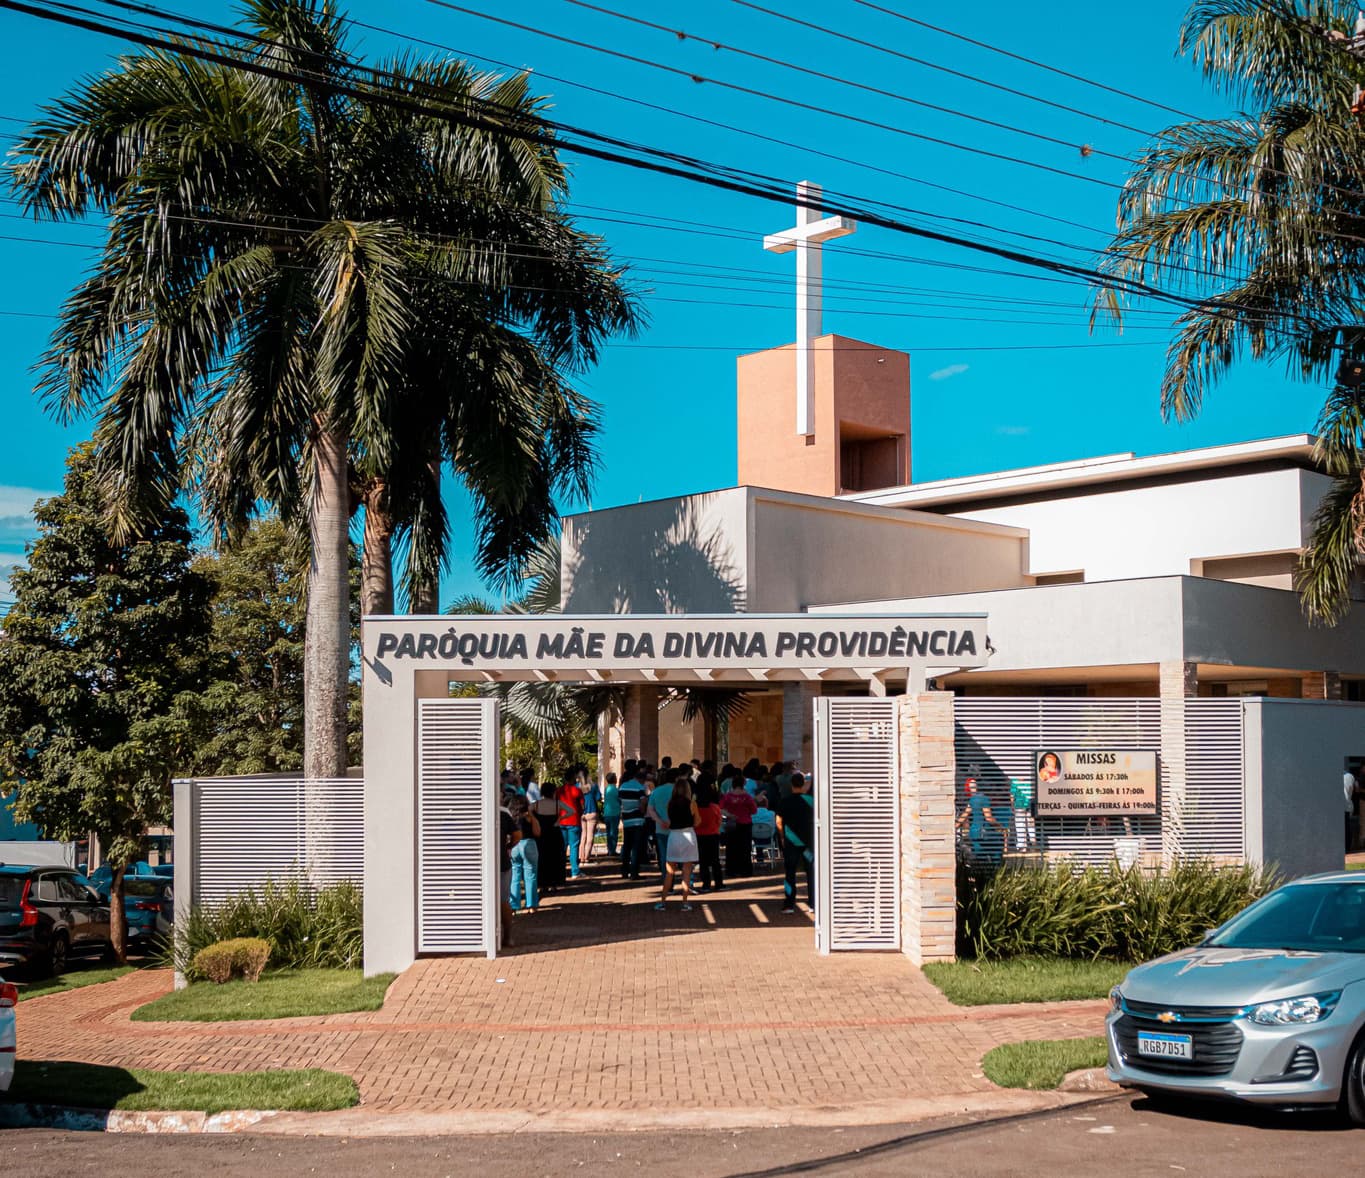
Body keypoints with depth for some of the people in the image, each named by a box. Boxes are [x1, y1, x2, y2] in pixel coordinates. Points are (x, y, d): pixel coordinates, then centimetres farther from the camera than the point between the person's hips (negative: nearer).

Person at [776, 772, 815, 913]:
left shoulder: (784, 802, -5)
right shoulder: (811, 800, -5)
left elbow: (779, 822, 0)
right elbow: (817, 820, 2)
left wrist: (783, 836, 15)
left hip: (791, 842, 0)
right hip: (808, 841, 0)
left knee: (790, 873, 5)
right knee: (811, 872, 8)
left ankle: (789, 904, 2)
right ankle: (813, 904, 8)